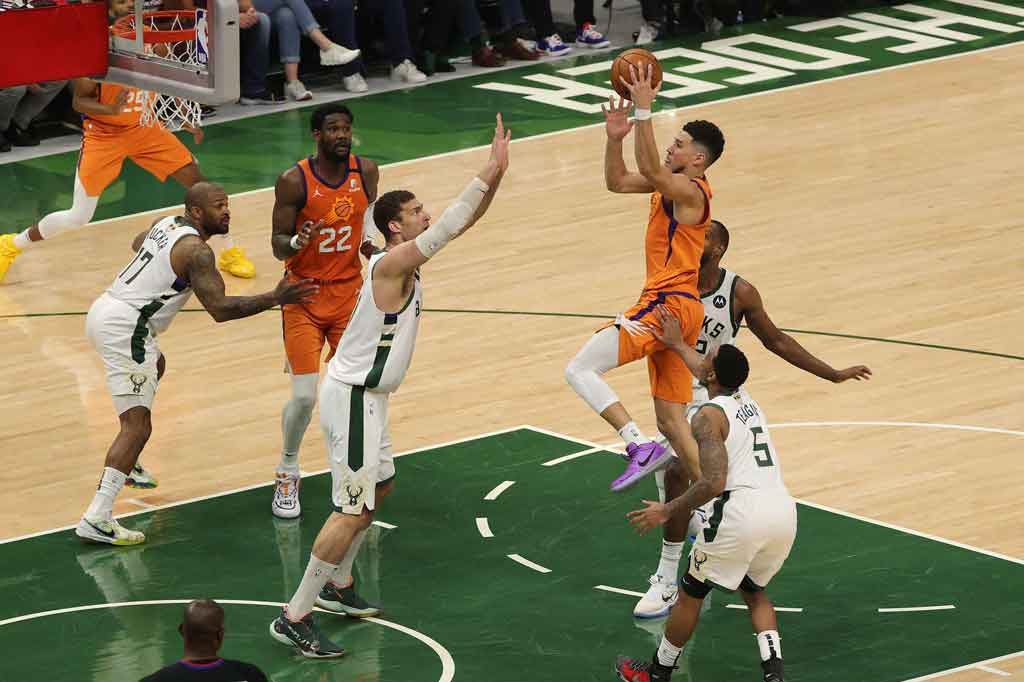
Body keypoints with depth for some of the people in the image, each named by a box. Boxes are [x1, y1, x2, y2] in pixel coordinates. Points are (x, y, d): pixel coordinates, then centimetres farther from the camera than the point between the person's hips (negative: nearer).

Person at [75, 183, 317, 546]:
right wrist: (275, 298, -19)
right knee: (137, 427, -13)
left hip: (103, 310, 10)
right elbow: (219, 309, -20)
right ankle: (97, 519, -22)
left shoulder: (167, 224, 13)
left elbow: (138, 243, 36)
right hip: (123, 327, -10)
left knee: (156, 367, 39)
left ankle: (127, 463, 46)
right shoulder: (196, 250, -15)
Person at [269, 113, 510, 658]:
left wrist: (495, 174, -4)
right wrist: (490, 173, -34)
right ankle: (294, 618, -8)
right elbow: (448, 228, -33)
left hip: (365, 394, 11)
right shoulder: (393, 263, -21)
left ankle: (335, 585, 39)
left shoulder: (407, 259, 6)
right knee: (353, 510, -10)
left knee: (378, 486, 26)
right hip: (354, 397, -11)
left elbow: (461, 222, 10)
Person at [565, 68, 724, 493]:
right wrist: (615, 137, 4)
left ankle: (641, 447, -23)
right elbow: (617, 182, 20)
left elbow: (649, 169, -31)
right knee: (670, 419, 11)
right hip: (672, 306, 10)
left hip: (668, 304, -10)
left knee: (580, 371, -14)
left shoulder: (690, 191, -13)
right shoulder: (673, 184, 15)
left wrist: (644, 110, -35)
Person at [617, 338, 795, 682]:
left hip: (743, 512, -7)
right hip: (784, 511, 7)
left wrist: (667, 511, -6)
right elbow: (714, 376, 44)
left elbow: (713, 483, -16)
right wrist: (678, 344, 54)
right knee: (753, 591, 28)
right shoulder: (746, 398, 19)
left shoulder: (708, 416, -5)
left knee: (691, 592, 14)